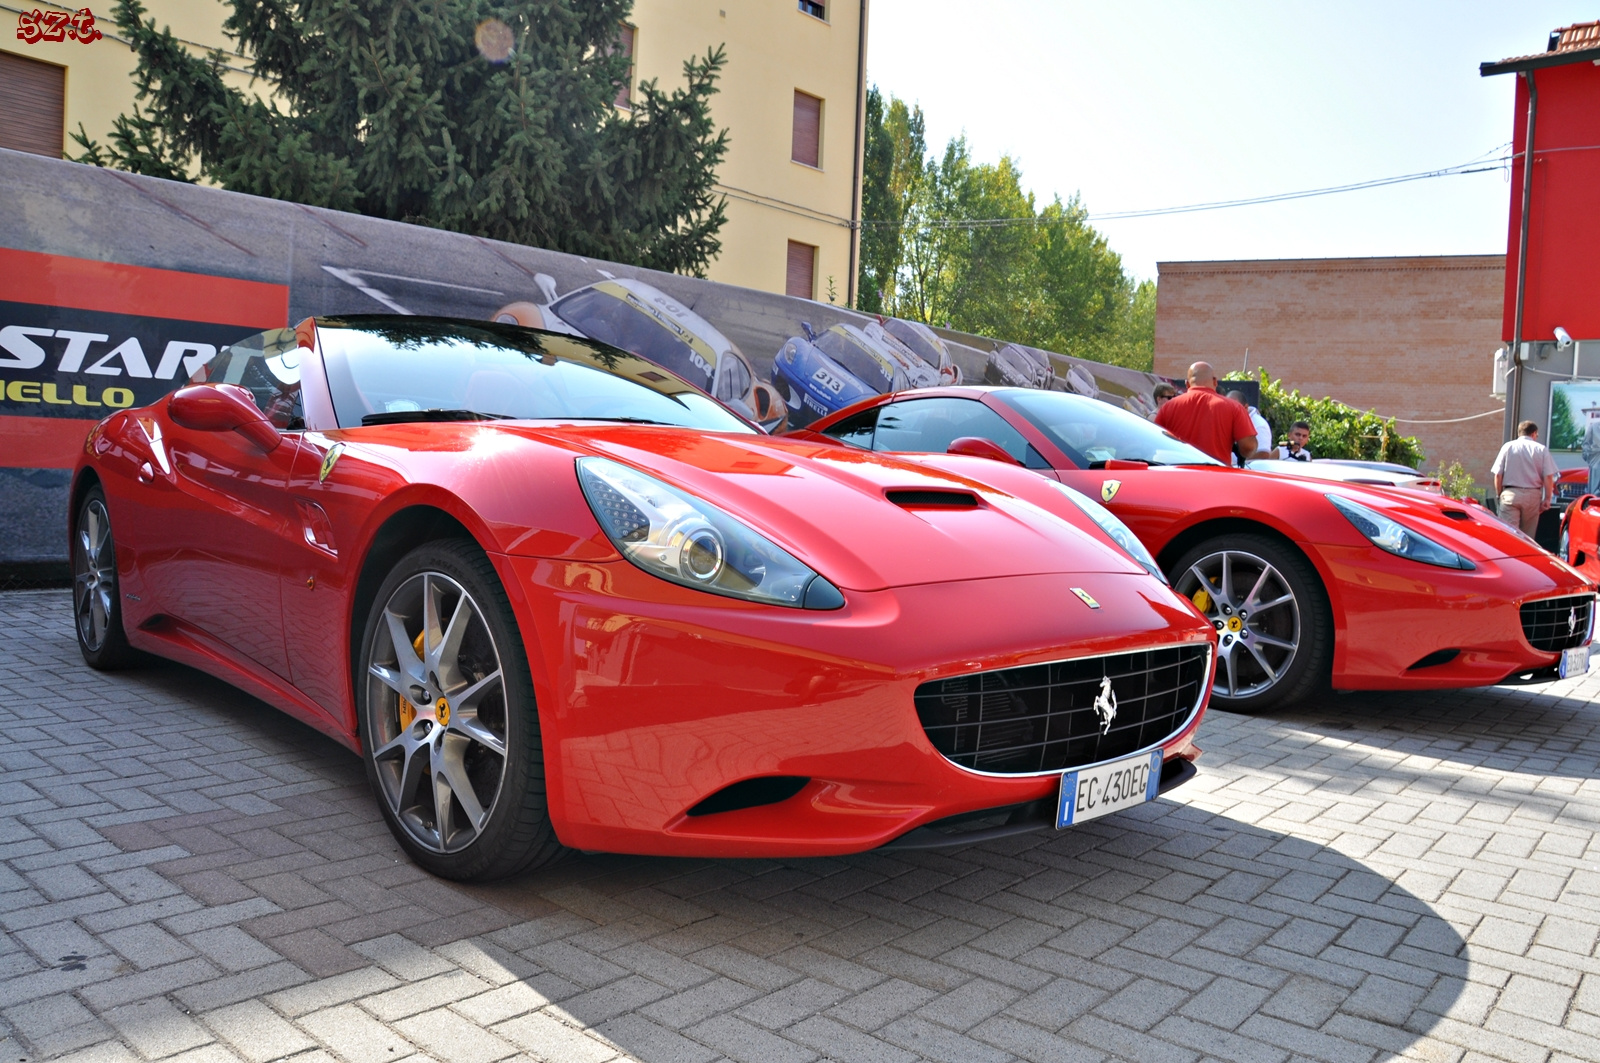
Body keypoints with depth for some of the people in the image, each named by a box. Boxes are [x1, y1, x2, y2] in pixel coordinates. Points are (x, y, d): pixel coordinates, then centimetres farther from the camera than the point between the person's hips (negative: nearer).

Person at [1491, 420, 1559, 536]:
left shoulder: (1508, 447, 3)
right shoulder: (1541, 449, 2)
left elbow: (1498, 475, 1)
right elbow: (1548, 476, -3)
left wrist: (1499, 495, 11)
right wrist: (1547, 499, 3)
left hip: (1510, 494, -1)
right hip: (1532, 495, 1)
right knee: (1528, 535, 10)